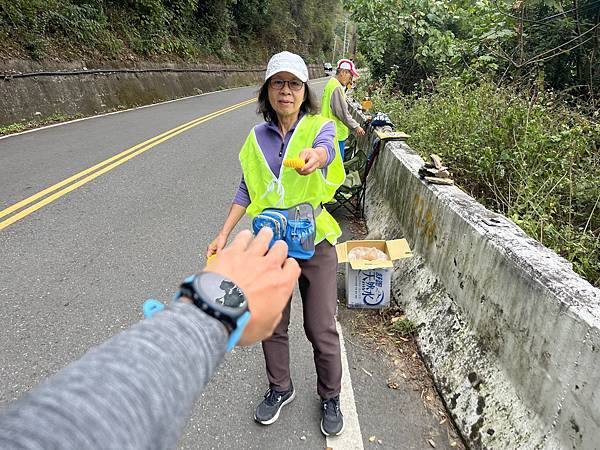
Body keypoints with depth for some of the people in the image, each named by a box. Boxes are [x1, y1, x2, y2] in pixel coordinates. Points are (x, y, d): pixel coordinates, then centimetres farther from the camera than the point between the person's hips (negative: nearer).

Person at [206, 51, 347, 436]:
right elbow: (247, 191, 9)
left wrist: (313, 156, -54)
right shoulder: (258, 137, 5)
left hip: (315, 242, -3)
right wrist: (224, 234, 2)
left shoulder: (320, 127, -5)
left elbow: (325, 148, -29)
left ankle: (330, 397, 32)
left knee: (322, 328, 6)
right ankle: (280, 389, 40)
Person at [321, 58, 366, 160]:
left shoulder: (332, 83, 14)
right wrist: (356, 127, -13)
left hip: (333, 132, 11)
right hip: (336, 134, -11)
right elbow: (342, 112, -21)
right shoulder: (337, 87, -20)